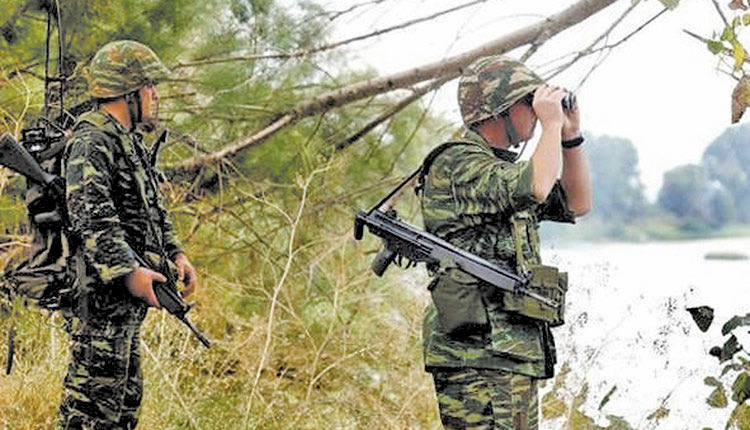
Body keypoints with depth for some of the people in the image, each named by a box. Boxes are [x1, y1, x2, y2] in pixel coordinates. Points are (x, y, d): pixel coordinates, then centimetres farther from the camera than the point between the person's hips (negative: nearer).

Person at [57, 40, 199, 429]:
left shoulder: (129, 139, 20)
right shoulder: (91, 140, -13)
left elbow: (151, 208, 28)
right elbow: (91, 216, -24)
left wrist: (175, 253, 14)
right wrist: (129, 271, -30)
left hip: (128, 293, 11)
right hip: (102, 287, -10)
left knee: (126, 394, 14)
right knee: (94, 393, -9)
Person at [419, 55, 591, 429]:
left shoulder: (502, 169, 22)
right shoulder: (458, 164, -10)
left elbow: (576, 204, 27)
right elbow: (535, 188, -26)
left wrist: (571, 135, 17)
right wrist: (551, 124, -11)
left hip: (513, 355, 10)